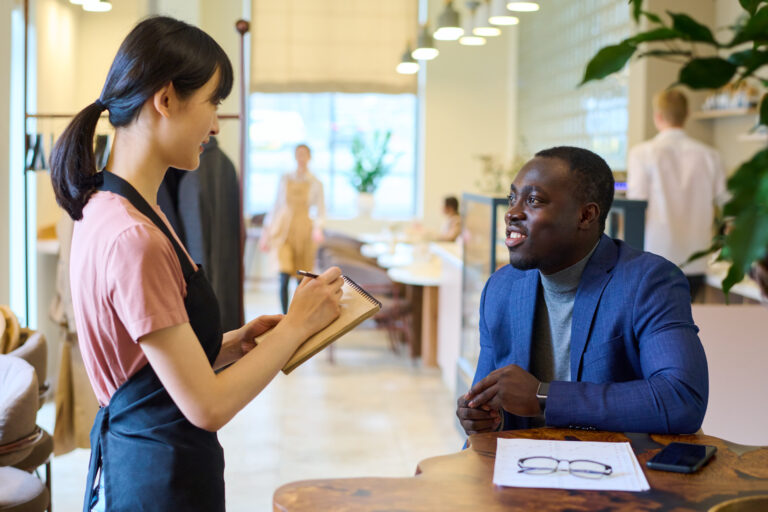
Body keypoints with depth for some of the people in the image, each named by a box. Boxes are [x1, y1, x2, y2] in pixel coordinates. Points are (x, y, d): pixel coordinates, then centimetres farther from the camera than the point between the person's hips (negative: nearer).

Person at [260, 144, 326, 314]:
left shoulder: (315, 183, 2)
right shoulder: (285, 179, 9)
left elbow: (320, 211, 1)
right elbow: (276, 206, 14)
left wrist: (318, 228, -19)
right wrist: (266, 230, 10)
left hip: (305, 232, -1)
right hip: (285, 230, 1)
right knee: (284, 278, -12)